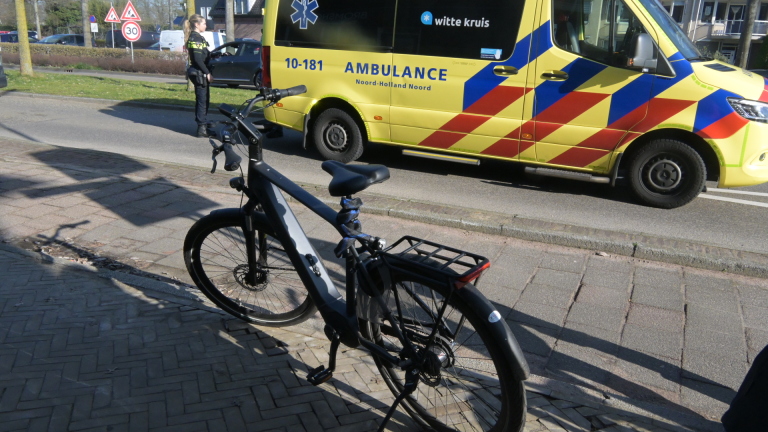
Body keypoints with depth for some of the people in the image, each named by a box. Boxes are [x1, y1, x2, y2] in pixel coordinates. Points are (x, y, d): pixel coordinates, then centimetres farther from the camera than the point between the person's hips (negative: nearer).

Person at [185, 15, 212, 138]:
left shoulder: (198, 37, 17)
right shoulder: (195, 38, -13)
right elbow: (197, 59, -19)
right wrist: (207, 73, -19)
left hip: (202, 74, 10)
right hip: (199, 73, -10)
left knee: (204, 99, 14)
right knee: (202, 100, -7)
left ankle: (203, 126, 22)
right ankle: (202, 128, -4)